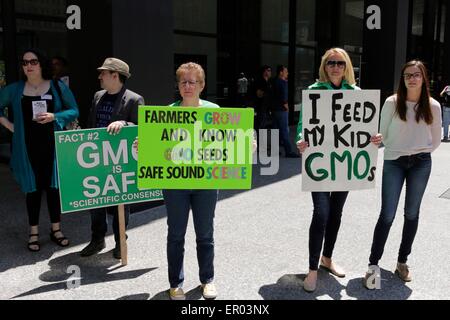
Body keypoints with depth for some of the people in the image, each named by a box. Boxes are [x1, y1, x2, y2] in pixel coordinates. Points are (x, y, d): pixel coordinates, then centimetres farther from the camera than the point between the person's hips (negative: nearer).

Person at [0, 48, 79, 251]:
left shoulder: (58, 87, 2)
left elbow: (74, 111, 2)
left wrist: (54, 117, -12)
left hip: (52, 146, -1)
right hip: (27, 148, 1)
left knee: (54, 187, 5)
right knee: (32, 189, 6)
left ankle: (56, 230, 20)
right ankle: (34, 233, 17)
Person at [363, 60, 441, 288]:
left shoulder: (433, 106, -1)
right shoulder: (392, 102, -7)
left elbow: (436, 139, 10)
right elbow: (383, 133, 2)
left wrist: (421, 152, 6)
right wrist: (398, 150, 7)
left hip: (421, 164, 3)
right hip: (394, 162, -2)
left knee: (412, 214, 11)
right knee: (387, 215, -4)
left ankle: (402, 262, 25)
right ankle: (373, 264, 4)